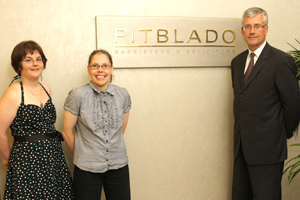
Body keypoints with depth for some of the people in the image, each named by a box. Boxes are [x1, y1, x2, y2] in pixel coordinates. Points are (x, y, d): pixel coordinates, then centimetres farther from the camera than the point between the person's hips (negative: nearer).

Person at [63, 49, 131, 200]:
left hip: (119, 165, 3)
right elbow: (67, 131, -2)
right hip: (87, 169, -3)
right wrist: (81, 155, 8)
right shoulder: (78, 95, -9)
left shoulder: (123, 95, 1)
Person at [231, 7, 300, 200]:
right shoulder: (237, 61, 11)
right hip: (242, 146, 7)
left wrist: (283, 134, 2)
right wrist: (243, 131, 12)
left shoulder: (281, 61, -11)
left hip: (267, 147, -7)